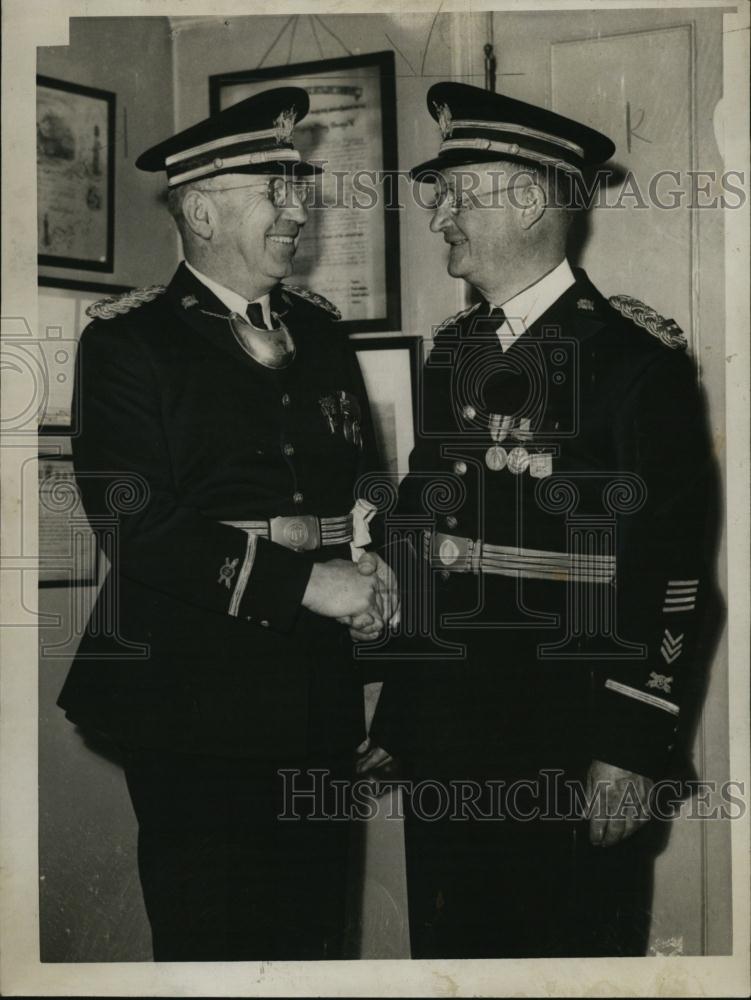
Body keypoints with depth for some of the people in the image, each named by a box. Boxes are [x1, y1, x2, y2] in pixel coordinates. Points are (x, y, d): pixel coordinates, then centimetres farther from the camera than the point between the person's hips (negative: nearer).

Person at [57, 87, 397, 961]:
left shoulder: (317, 327, 12)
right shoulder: (129, 342, -7)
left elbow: (362, 473, 20)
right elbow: (137, 527, -16)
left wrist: (373, 563, -1)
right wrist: (306, 582, -18)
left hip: (318, 694, 6)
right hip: (194, 704, -5)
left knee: (314, 931, 14)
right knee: (210, 941, 6)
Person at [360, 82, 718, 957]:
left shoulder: (636, 355, -11)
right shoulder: (453, 350, 10)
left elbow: (675, 572, -13)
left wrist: (631, 756, -14)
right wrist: (395, 717, 13)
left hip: (571, 757, -6)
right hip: (443, 747, 6)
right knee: (445, 948, 17)